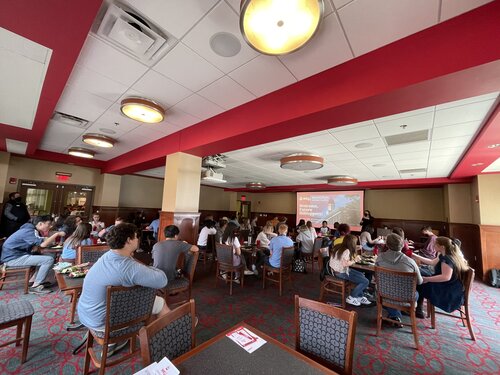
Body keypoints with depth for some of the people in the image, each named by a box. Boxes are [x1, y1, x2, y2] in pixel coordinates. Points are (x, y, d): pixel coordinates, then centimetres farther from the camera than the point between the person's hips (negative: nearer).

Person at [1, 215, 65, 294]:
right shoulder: (29, 231, -21)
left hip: (17, 255, 10)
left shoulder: (32, 229, 10)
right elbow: (43, 244, -33)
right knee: (49, 259, -20)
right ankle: (35, 287, -9)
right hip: (13, 258, -10)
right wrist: (56, 234, -24)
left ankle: (34, 280, 15)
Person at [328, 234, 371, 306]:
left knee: (361, 275, 25)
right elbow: (345, 264, -29)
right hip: (340, 273, -10)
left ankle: (360, 297, 29)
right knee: (365, 281, -6)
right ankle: (351, 298, 7)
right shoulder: (346, 251, -22)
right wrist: (355, 260, -15)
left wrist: (353, 258, 5)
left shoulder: (339, 247, 5)